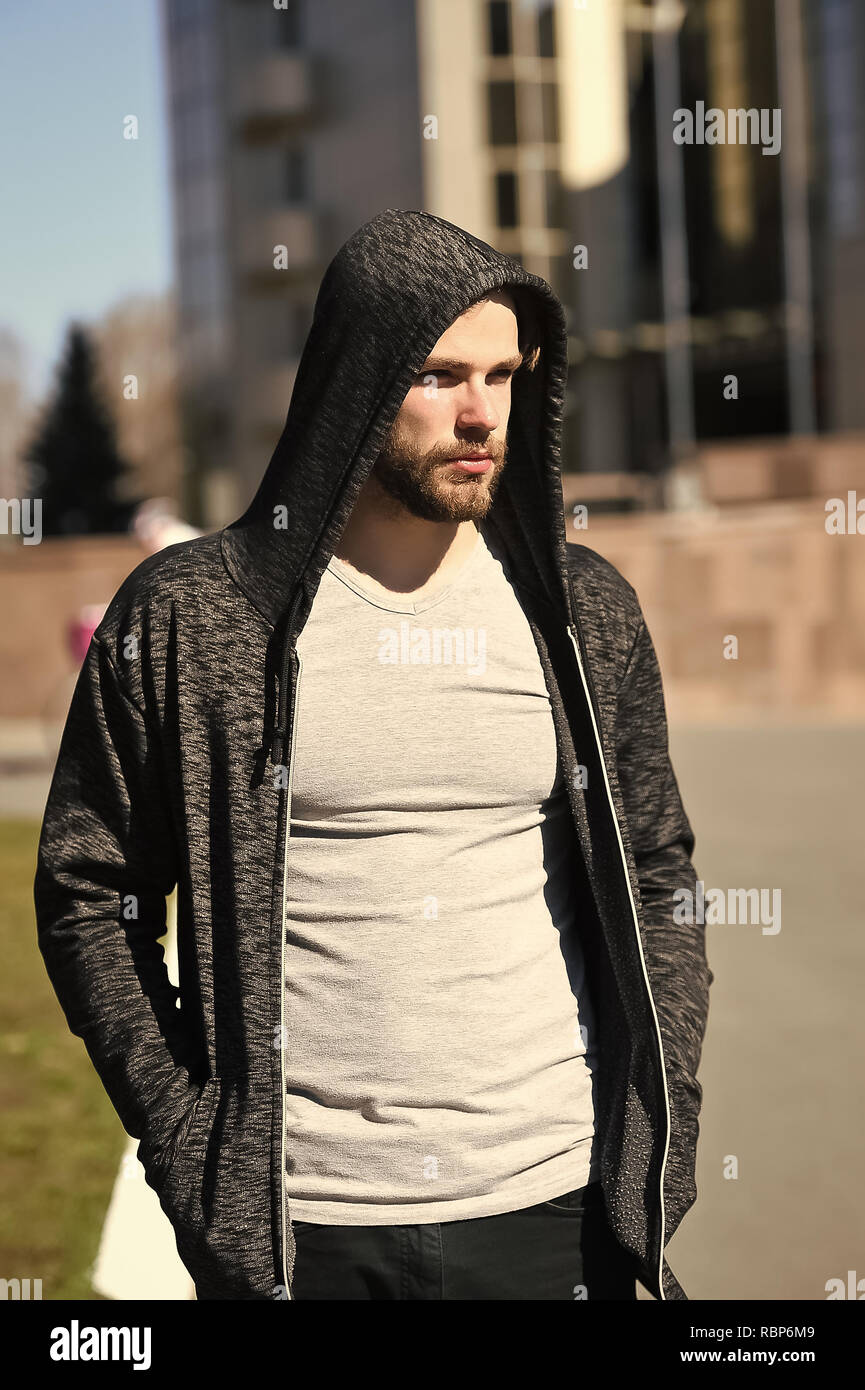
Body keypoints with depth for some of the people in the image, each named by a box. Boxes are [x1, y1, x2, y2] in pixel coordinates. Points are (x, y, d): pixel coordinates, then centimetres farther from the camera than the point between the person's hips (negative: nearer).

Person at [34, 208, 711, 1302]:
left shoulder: (585, 612, 5)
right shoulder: (184, 616, -4)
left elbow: (658, 878, 11)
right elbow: (88, 892, 1)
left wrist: (658, 1128, 3)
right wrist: (183, 1135, -5)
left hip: (554, 1209, 2)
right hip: (292, 1224, -2)